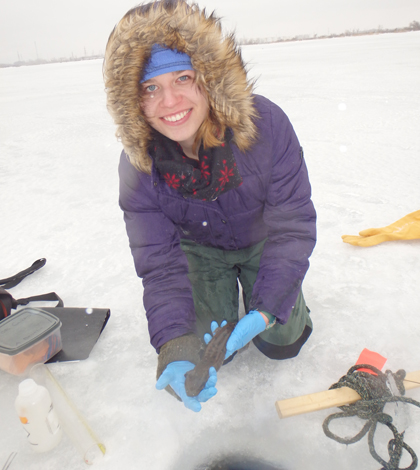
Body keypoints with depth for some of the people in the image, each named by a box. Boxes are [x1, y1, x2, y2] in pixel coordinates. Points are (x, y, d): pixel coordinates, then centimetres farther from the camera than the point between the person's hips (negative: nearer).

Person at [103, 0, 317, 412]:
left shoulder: (266, 124, -31)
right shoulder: (137, 166, -27)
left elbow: (292, 226, -26)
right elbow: (160, 265, -25)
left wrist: (265, 310, -33)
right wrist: (174, 345, -40)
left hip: (261, 241, 0)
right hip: (201, 249, 1)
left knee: (281, 342, 3)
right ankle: (224, 288, 30)